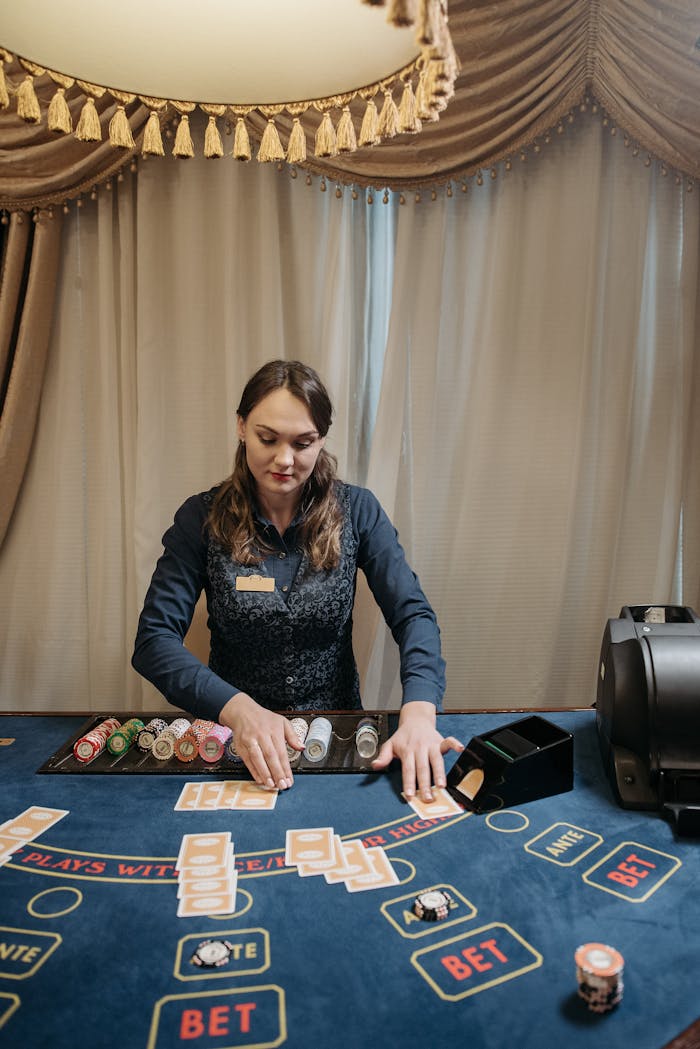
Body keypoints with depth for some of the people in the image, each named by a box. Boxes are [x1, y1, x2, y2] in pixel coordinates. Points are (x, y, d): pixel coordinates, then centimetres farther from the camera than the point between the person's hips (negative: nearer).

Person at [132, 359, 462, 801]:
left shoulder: (357, 511, -3)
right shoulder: (202, 518, -6)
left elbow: (414, 615, -8)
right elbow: (154, 639, -12)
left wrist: (419, 711, -27)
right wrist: (238, 708, -28)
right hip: (234, 733, 0)